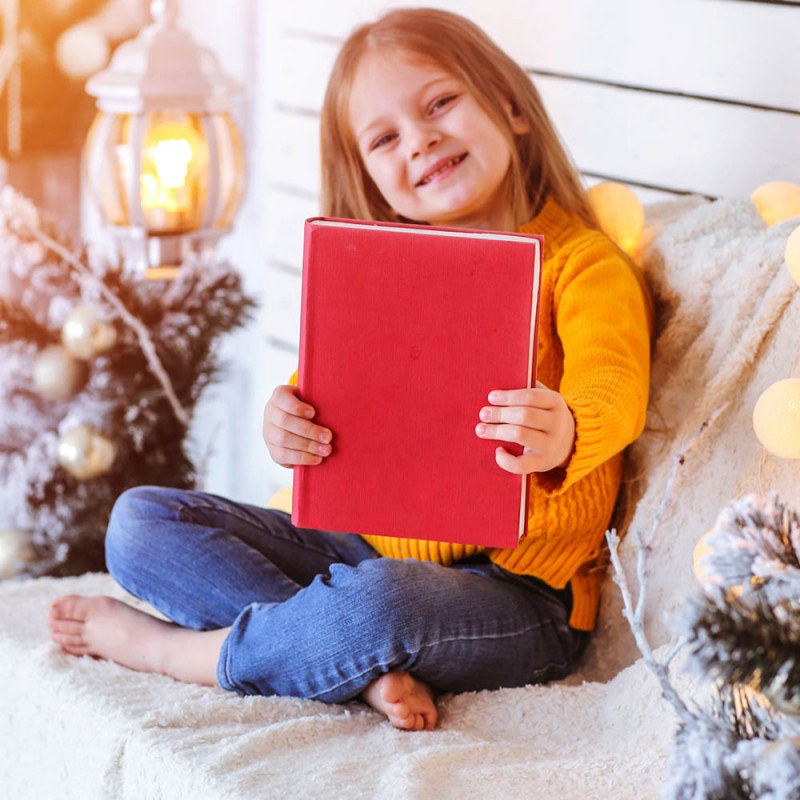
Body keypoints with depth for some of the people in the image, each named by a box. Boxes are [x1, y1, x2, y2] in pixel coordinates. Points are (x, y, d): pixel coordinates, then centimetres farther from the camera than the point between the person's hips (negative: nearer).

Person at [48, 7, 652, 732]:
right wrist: (291, 426, -18)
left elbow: (613, 389, -25)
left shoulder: (583, 264, -6)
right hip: (372, 547, 7)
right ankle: (369, 666, -23)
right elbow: (339, 406, 9)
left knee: (381, 598, -40)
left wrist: (565, 433, -51)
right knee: (142, 520, -3)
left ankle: (164, 647, -11)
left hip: (517, 591, -7)